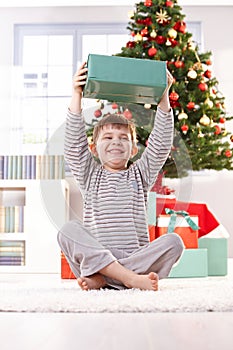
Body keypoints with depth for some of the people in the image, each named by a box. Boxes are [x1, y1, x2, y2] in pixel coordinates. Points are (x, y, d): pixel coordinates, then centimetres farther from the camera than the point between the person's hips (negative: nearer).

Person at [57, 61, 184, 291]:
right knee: (69, 230, -28)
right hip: (96, 254, -1)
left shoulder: (140, 175, 18)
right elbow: (74, 142, 2)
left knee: (173, 241, -26)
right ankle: (131, 279, -39)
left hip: (137, 256, 1)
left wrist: (164, 99, -1)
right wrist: (77, 95, -6)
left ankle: (100, 278, -32)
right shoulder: (90, 176, 15)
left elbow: (160, 145, 6)